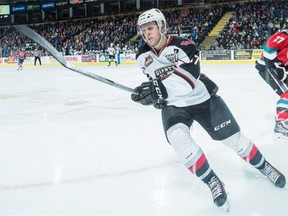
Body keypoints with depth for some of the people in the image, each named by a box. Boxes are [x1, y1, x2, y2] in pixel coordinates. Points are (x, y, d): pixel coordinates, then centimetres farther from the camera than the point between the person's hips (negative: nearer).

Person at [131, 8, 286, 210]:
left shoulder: (183, 45, -20)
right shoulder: (143, 56, -4)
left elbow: (188, 80, -31)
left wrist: (160, 88, -42)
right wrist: (152, 94, -8)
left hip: (202, 98, -2)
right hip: (174, 104, 2)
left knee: (233, 137, 4)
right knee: (177, 137, -29)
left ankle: (262, 165, 33)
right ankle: (211, 180, -13)